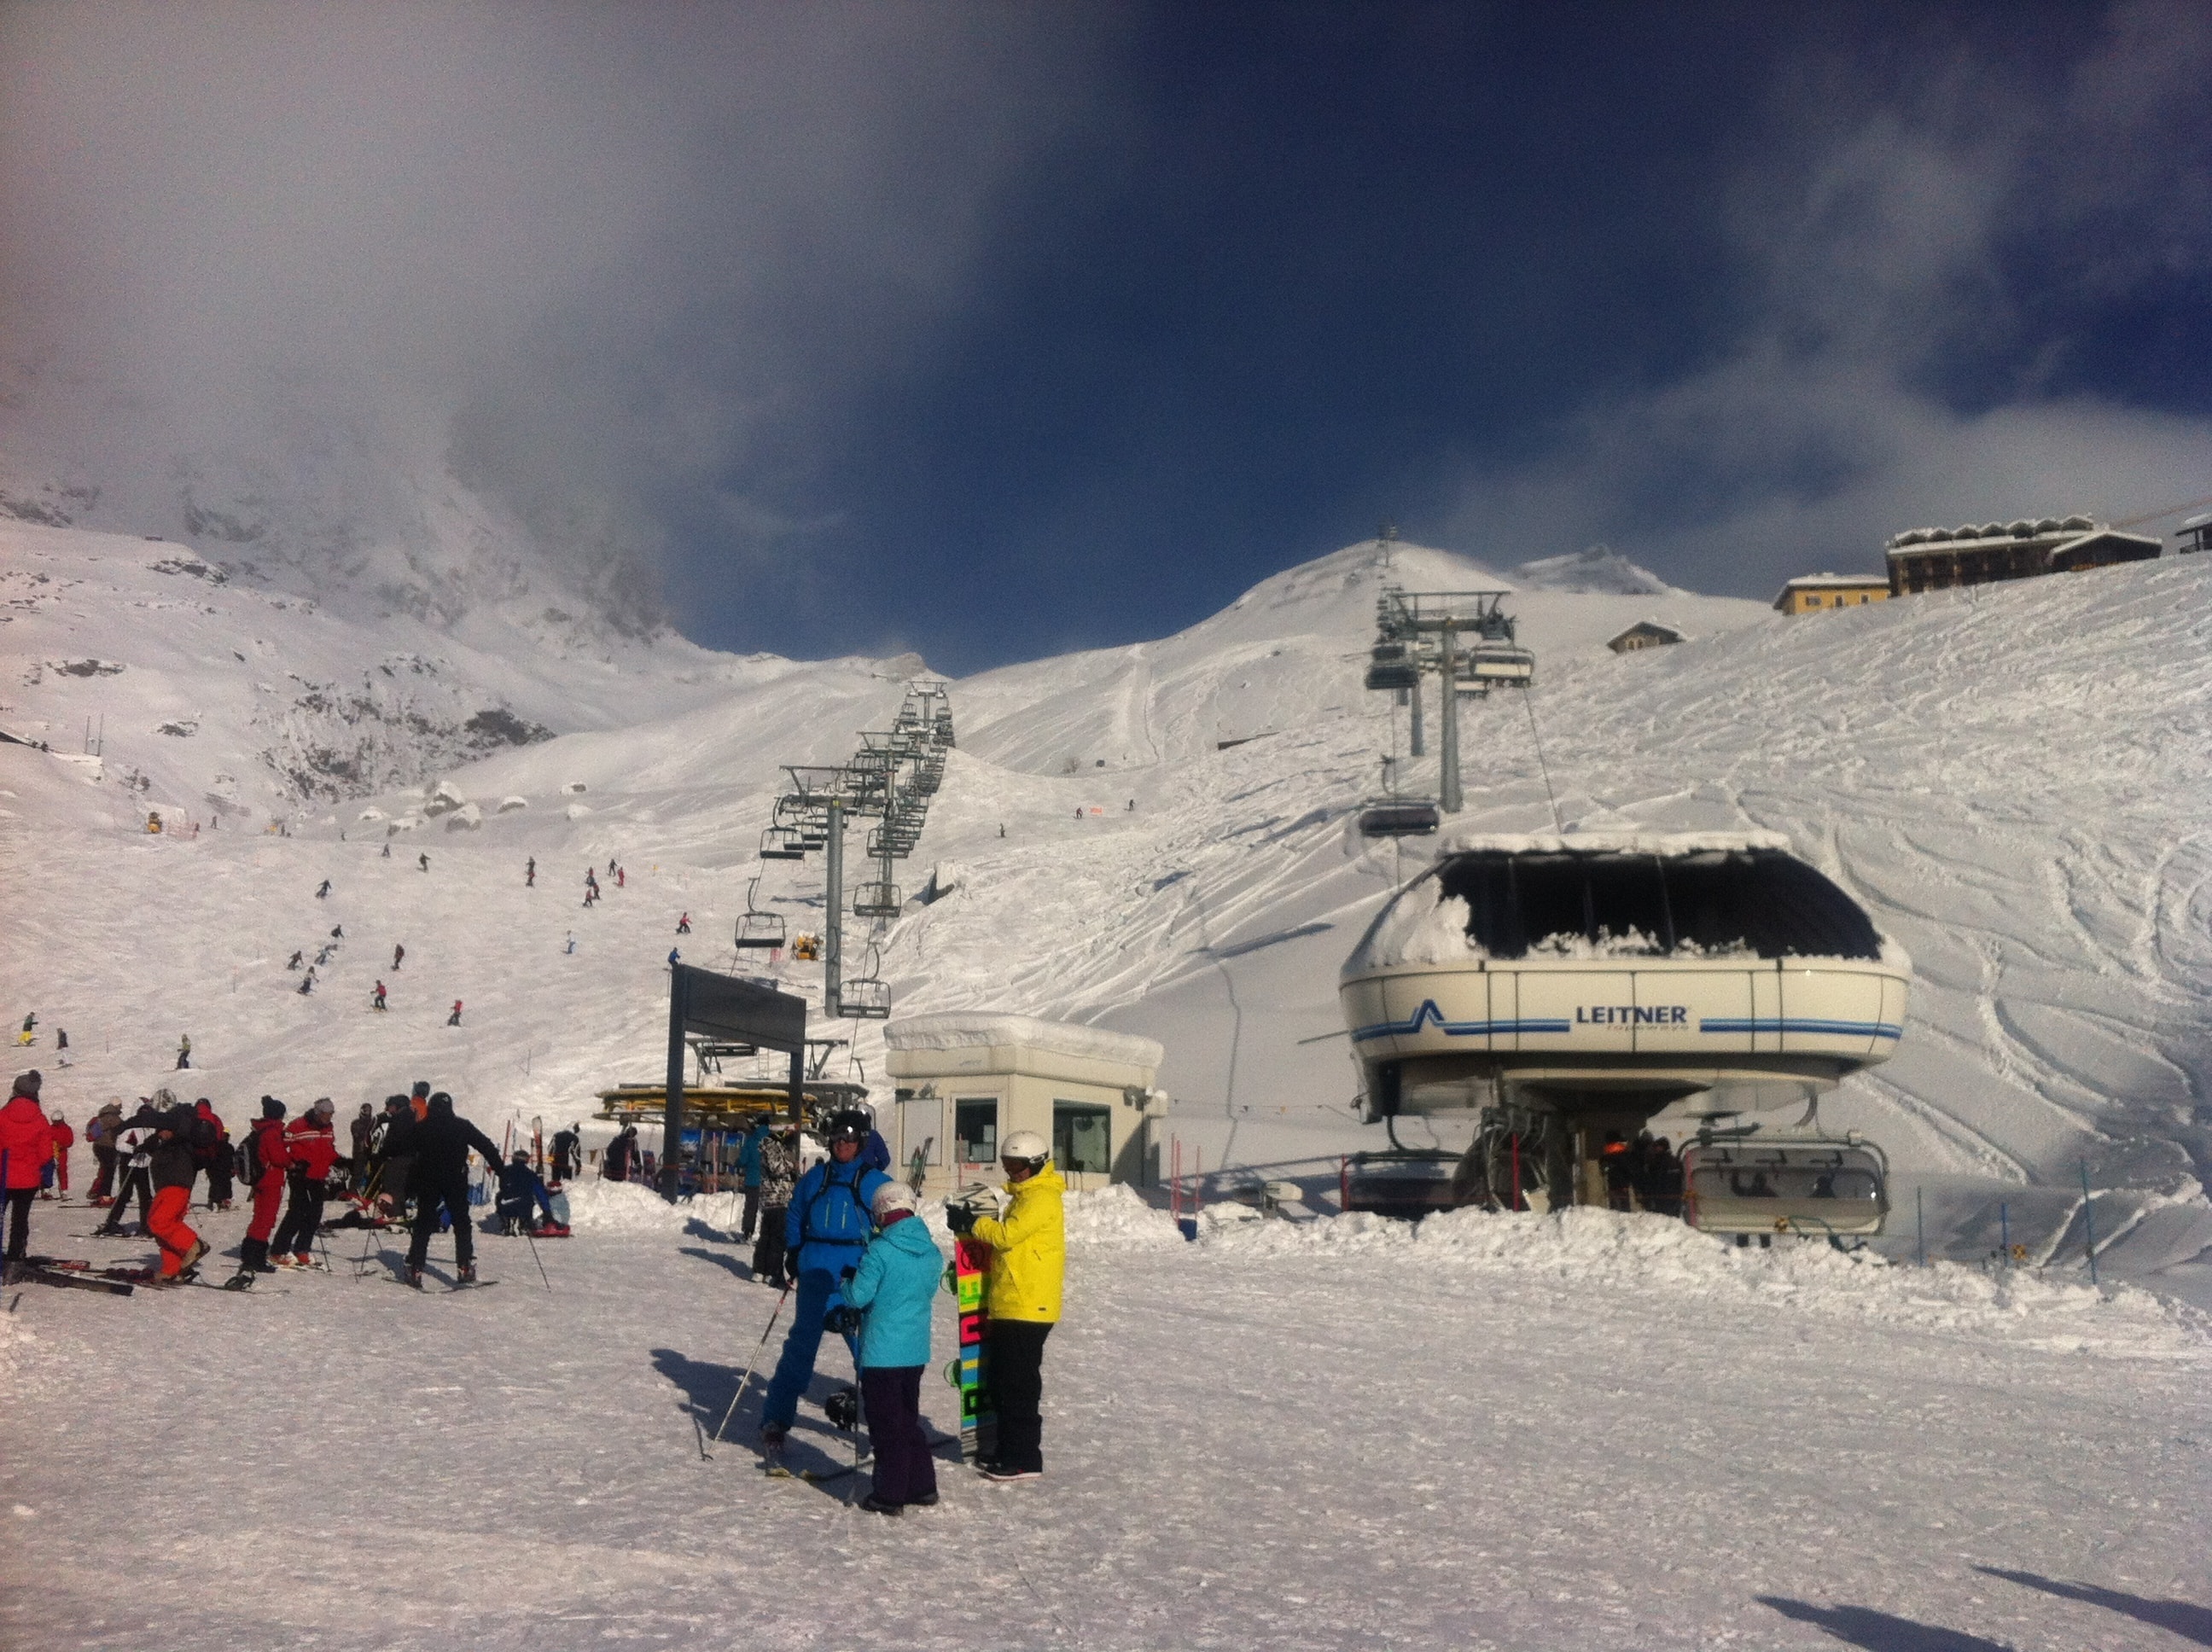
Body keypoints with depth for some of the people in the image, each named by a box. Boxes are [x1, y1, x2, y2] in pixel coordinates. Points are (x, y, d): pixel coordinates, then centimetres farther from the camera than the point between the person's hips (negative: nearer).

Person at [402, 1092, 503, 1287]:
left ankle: (414, 1268, 4)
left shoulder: (420, 1128, 3)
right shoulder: (462, 1126, 0)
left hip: (427, 1182, 1)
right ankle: (465, 1267, -1)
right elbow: (485, 1145, 0)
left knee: (423, 1225, 9)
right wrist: (499, 1168, 4)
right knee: (461, 1223, 7)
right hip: (456, 1181, -1)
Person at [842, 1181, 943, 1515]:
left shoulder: (879, 1251, -17)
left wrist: (847, 1281, 7)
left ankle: (889, 1496, 6)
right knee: (909, 1419, 19)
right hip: (916, 1350, 7)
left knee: (886, 1424, 2)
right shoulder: (933, 1252, 4)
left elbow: (858, 1297, -13)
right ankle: (922, 1486, 23)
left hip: (881, 1352, -7)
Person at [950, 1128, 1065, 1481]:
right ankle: (1008, 1452, 23)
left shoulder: (1042, 1198, -13)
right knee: (1003, 1382, 14)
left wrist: (970, 1222, -7)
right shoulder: (1025, 1195, 19)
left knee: (1019, 1384, -6)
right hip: (1009, 1306, 10)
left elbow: (1006, 1234, -19)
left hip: (1028, 1308, -10)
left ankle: (1025, 1459, 0)